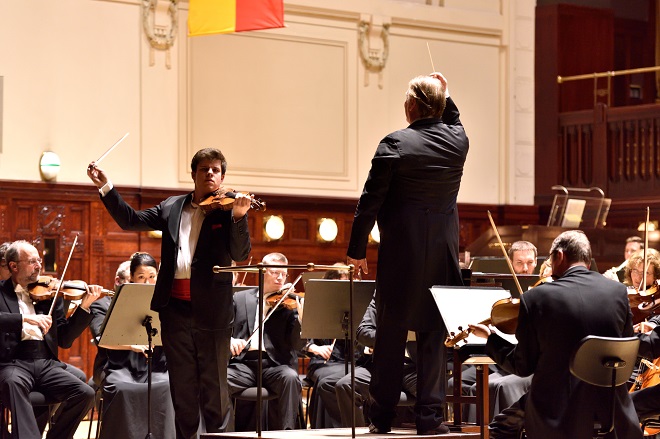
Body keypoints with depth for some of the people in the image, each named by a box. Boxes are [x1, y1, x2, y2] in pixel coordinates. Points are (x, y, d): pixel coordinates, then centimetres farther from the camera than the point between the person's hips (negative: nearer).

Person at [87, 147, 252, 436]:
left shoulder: (228, 210, 0)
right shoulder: (171, 208, 12)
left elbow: (241, 254, -11)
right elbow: (130, 220, 14)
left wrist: (239, 217, -27)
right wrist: (105, 188, 5)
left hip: (211, 310, -4)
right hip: (175, 307, 4)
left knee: (214, 388, -1)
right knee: (182, 388, 11)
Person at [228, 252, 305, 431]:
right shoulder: (240, 298, 17)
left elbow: (297, 344, -1)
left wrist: (302, 315, -18)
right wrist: (228, 339, -15)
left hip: (275, 365, -1)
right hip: (244, 364, 1)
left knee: (290, 377, -34)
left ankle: (285, 431, -26)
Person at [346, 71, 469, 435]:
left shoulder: (395, 144, -11)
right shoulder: (458, 141, 0)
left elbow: (370, 201, -8)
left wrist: (356, 250, 0)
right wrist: (444, 95, 14)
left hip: (401, 254, -3)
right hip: (443, 253, 3)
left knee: (391, 335, 6)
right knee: (435, 335, 7)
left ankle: (381, 417, 10)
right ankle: (430, 415, 5)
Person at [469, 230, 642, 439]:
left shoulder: (536, 298, -8)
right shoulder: (618, 291, -1)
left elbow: (523, 367, 0)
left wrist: (491, 338, 16)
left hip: (558, 416, -2)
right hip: (613, 417, 2)